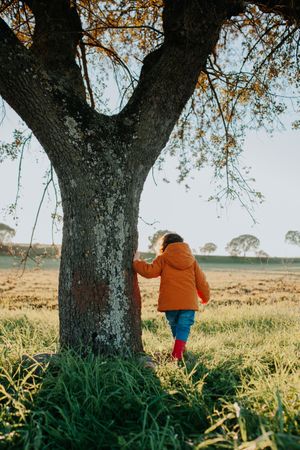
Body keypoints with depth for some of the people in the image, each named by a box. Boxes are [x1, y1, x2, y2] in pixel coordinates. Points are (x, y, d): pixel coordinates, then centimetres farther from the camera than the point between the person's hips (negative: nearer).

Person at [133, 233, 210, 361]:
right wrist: (205, 297, 31)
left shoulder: (163, 258, 2)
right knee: (184, 327, 1)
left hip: (170, 302, -1)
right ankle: (178, 352, -15)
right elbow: (201, 281, 16)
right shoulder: (191, 260, 13)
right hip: (189, 302, 1)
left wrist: (136, 261, 5)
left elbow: (149, 271, -10)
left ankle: (179, 350, 30)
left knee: (174, 325, 19)